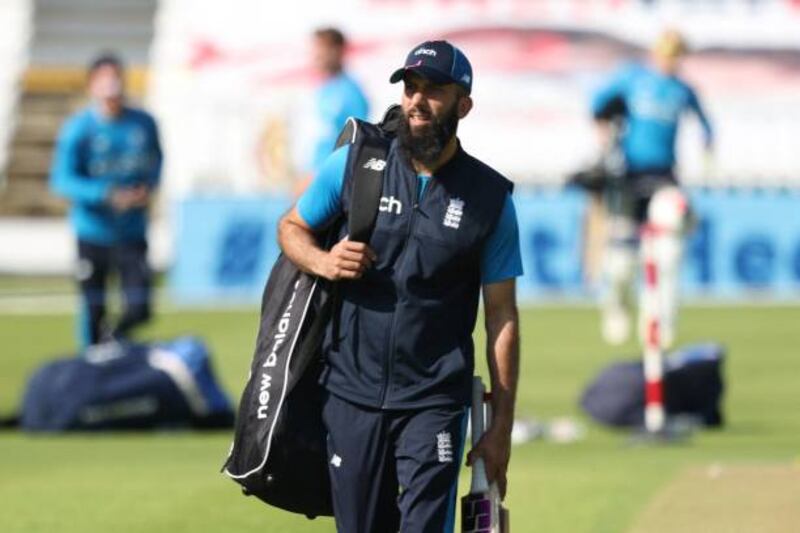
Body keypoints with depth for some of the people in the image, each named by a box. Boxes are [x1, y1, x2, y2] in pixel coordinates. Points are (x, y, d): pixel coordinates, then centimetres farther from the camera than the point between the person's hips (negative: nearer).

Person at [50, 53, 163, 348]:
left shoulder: (143, 124, -1)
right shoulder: (78, 128, -11)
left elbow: (156, 160, 18)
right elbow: (61, 180, -15)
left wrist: (148, 187, -3)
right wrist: (108, 195, -27)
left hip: (132, 232, 2)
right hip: (93, 232, -2)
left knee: (139, 308, -6)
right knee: (93, 309, 5)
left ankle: (112, 338, 25)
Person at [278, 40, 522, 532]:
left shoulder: (490, 198, 0)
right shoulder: (353, 165, 3)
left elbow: (502, 318, 2)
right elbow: (291, 226, 17)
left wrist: (502, 427, -1)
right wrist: (323, 262, -8)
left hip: (435, 403, -2)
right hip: (353, 395, 2)